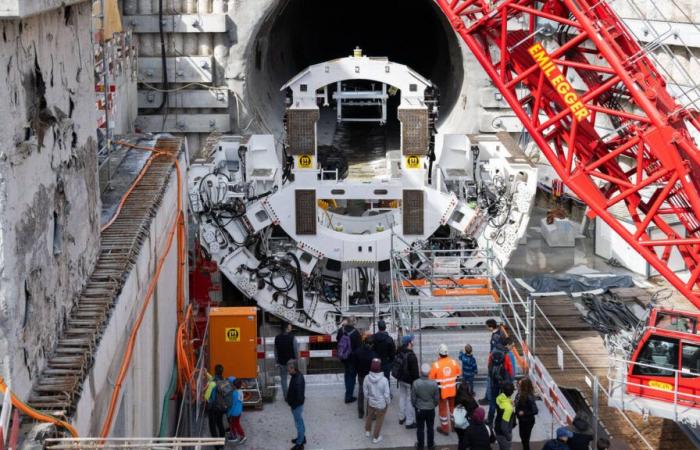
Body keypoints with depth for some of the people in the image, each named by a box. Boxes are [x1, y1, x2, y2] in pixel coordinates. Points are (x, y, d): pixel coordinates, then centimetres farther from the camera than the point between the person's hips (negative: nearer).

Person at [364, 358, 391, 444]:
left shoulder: (367, 378, -22)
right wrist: (388, 403, 1)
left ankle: (368, 431, 51)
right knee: (379, 420, 19)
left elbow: (365, 391, -6)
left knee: (369, 416, 29)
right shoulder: (384, 380, -31)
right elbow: (386, 394, -19)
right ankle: (375, 437, 33)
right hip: (381, 404, -3)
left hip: (371, 402, 3)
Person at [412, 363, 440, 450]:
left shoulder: (416, 383, -23)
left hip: (419, 409, -1)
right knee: (430, 427, 20)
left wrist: (415, 406, 9)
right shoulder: (434, 383, -21)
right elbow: (437, 398, -9)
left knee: (420, 428, 17)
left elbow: (413, 398, -12)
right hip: (431, 409, 1)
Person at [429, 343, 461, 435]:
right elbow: (459, 374, 6)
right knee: (453, 407, 22)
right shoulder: (453, 362, -8)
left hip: (442, 391, -4)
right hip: (453, 390, 4)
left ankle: (445, 428, 19)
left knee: (443, 409, 11)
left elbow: (431, 379, -14)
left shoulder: (436, 365, -19)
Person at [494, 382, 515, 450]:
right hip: (503, 433, -8)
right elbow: (504, 425, -31)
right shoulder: (507, 407, -36)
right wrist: (508, 436, -16)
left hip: (498, 429, 8)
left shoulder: (499, 398, -11)